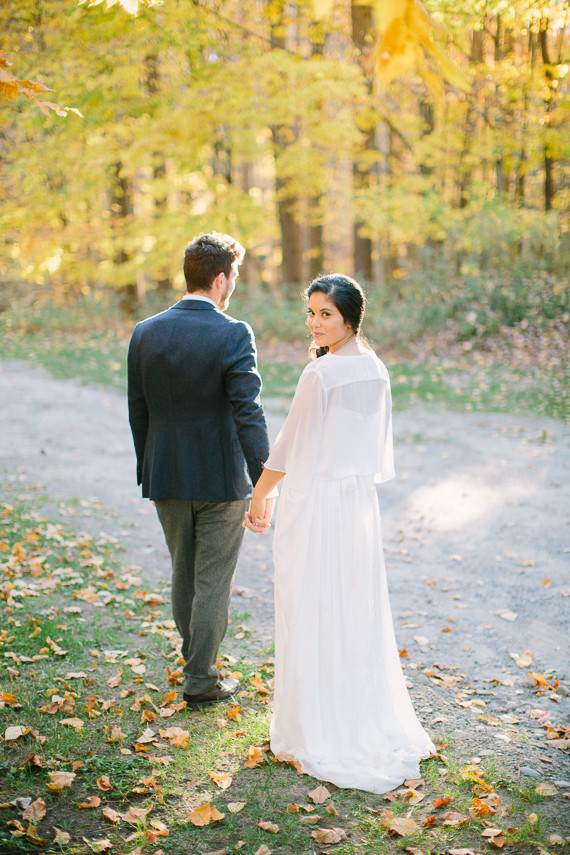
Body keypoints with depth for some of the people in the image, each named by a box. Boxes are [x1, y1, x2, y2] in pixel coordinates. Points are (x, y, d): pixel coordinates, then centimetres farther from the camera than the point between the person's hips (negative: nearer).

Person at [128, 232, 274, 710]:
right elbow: (248, 415, -21)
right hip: (221, 479, -5)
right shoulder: (233, 336, -15)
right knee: (213, 582, 7)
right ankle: (202, 681, 16)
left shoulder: (145, 334, 0)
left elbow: (138, 412, 6)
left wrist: (150, 472, 16)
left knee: (183, 574, 22)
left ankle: (197, 657, 41)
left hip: (166, 478, 5)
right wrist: (263, 486, -19)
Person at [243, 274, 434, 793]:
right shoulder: (376, 370, 5)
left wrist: (259, 496, 0)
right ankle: (372, 725, 28)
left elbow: (289, 448, -12)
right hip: (361, 502, 8)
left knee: (311, 617, 5)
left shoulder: (321, 374, -18)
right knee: (360, 613, 17)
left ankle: (315, 734, 16)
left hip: (315, 503, -8)